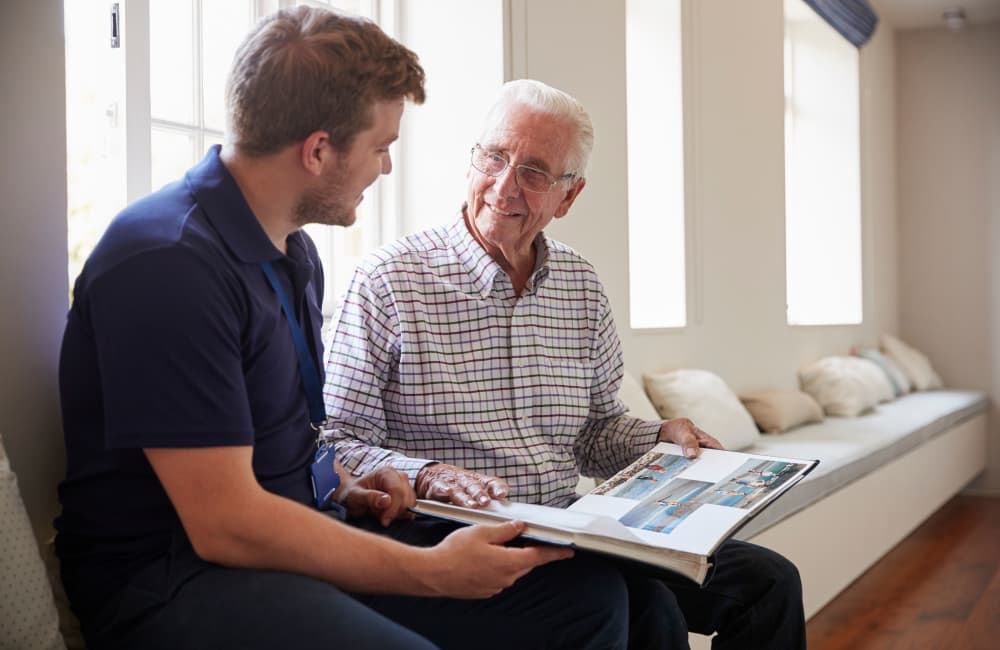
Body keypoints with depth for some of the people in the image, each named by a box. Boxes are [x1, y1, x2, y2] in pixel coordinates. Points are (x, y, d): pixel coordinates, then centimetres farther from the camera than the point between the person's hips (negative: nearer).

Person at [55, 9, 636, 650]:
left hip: (303, 538, 9)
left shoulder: (296, 252, 11)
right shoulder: (168, 265, -20)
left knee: (590, 592, -4)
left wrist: (345, 488, 4)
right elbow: (224, 523, -22)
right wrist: (435, 571, -18)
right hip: (171, 573, -8)